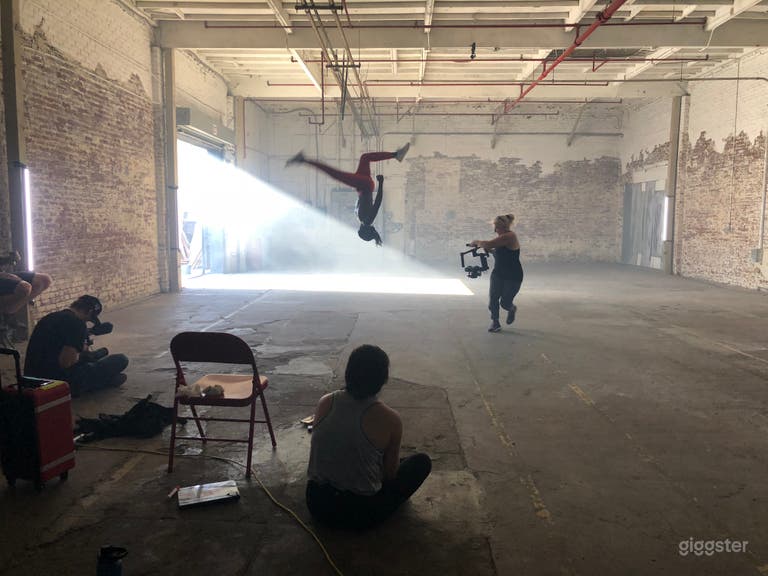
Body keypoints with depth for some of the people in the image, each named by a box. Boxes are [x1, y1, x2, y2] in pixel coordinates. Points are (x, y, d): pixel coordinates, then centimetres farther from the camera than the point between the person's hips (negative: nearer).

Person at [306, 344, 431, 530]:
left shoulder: (324, 403, -6)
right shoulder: (390, 419, -19)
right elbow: (391, 474, -5)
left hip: (317, 503, 5)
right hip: (359, 514, -5)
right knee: (422, 461, 13)